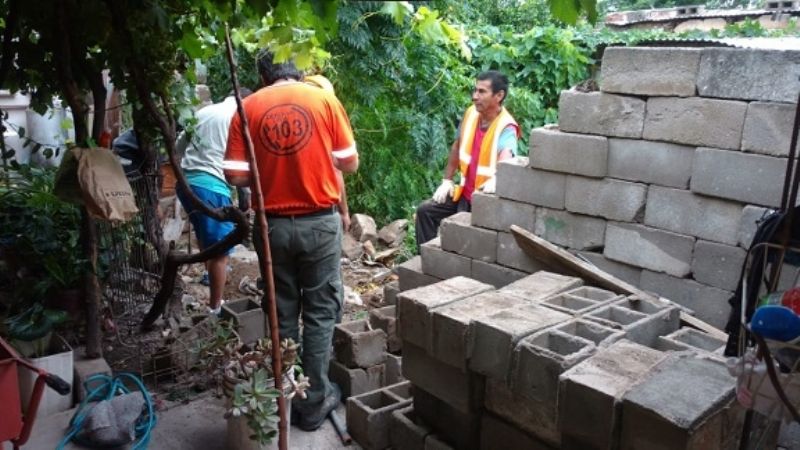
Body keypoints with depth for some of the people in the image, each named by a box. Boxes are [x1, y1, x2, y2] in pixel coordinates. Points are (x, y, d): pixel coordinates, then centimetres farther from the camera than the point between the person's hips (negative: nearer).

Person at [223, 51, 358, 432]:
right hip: (319, 222, -1)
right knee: (319, 312, 11)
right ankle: (315, 401, 19)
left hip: (272, 225, 2)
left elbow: (236, 175, -5)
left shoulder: (248, 107, 0)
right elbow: (350, 163, 0)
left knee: (281, 314, 14)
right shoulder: (324, 99, -2)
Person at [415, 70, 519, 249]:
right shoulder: (471, 113, -4)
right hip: (465, 193, 7)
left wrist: (495, 179, -66)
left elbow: (506, 159, -45)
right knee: (425, 211, 2)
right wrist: (447, 181, 10)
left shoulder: (506, 129, -24)